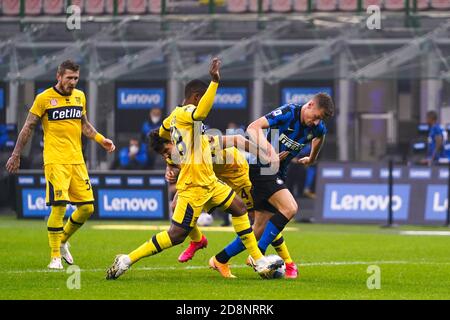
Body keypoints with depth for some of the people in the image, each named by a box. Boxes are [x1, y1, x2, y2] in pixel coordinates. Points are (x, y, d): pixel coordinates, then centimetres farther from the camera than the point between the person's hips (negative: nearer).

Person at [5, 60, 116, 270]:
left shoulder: (79, 96, 13)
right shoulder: (44, 98, -3)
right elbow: (28, 128, 2)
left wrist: (101, 140, 11)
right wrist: (16, 155, 1)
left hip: (77, 161, 6)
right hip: (55, 161, -6)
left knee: (87, 208, 3)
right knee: (59, 207, -14)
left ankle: (62, 241, 26)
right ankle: (55, 256, -3)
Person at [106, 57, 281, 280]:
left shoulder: (174, 116, 11)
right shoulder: (185, 113, -18)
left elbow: (162, 132, 33)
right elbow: (201, 113, -43)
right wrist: (214, 81, -47)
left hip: (208, 182, 11)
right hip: (194, 186, -11)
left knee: (238, 207, 15)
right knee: (177, 234, -10)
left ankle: (259, 262, 20)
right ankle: (127, 260, -4)